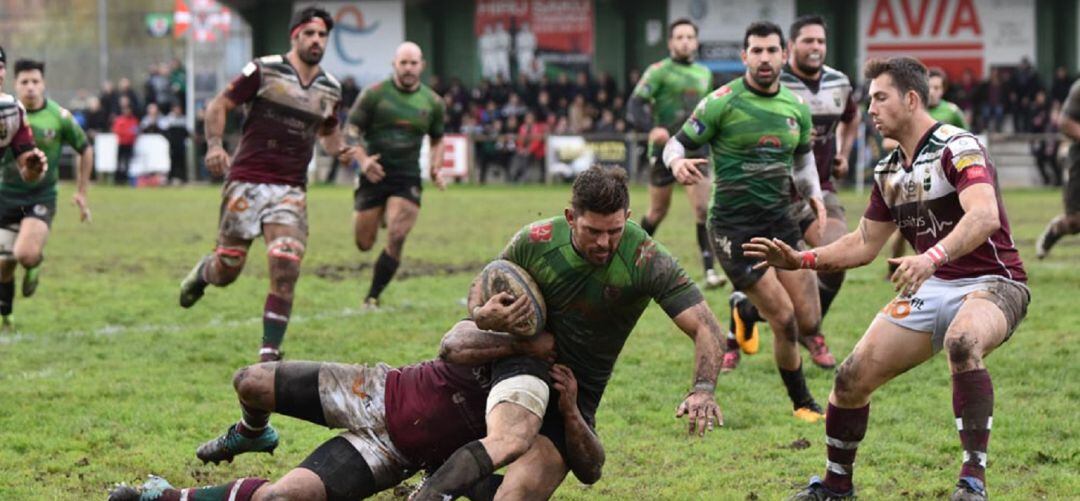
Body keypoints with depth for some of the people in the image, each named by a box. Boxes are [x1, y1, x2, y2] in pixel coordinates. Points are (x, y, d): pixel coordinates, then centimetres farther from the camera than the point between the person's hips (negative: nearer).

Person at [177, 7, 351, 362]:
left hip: (290, 191, 3)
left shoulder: (330, 89, 10)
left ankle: (269, 353, -7)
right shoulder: (263, 71, -5)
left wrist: (340, 148, 5)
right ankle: (202, 271, 42)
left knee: (285, 272, -14)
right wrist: (214, 144, -18)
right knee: (226, 272, 4)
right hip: (246, 183, -3)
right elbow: (219, 105, -1)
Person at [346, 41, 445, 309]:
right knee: (364, 244, 7)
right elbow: (352, 130, -2)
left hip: (408, 179, 1)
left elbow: (437, 139, 23)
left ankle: (372, 298, -5)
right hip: (375, 176, -1)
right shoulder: (375, 94, -3)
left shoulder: (433, 102, 7)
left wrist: (435, 168, 6)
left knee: (395, 239, -16)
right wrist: (362, 159, -20)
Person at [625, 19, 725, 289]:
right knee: (658, 212, 8)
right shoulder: (658, 72, -5)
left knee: (703, 208, -12)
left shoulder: (704, 74, 12)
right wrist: (651, 128, -31)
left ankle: (709, 270, -15)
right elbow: (634, 107, -14)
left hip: (694, 148, 3)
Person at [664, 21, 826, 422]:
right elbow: (678, 144, -5)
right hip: (733, 227, -5)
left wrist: (813, 193, 6)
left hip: (780, 220, 5)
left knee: (808, 322, -1)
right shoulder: (722, 102, -9)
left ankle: (749, 314, 32)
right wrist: (677, 162, -28)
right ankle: (802, 403, 11)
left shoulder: (797, 108, 7)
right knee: (785, 321, -10)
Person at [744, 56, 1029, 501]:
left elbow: (985, 215, -34)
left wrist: (933, 257, -49)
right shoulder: (889, 171, 11)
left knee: (962, 344, -41)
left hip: (990, 283, -8)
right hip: (931, 289, 8)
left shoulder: (957, 148, -16)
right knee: (852, 378, -2)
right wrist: (800, 260, 9)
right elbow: (864, 244, 22)